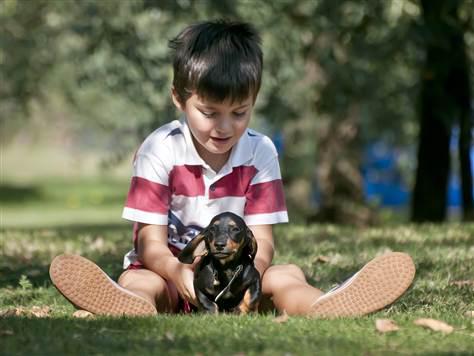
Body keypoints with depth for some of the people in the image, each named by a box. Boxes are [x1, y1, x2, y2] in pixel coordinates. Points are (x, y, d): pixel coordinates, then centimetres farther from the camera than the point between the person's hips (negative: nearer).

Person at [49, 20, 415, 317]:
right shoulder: (160, 151, -9)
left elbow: (262, 240, -6)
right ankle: (136, 310, -72)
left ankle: (324, 310, -60)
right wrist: (179, 274, -39)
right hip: (171, 270, -3)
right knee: (140, 281, -33)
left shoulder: (260, 153, -1)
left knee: (287, 276, -24)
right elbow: (151, 242, -14)